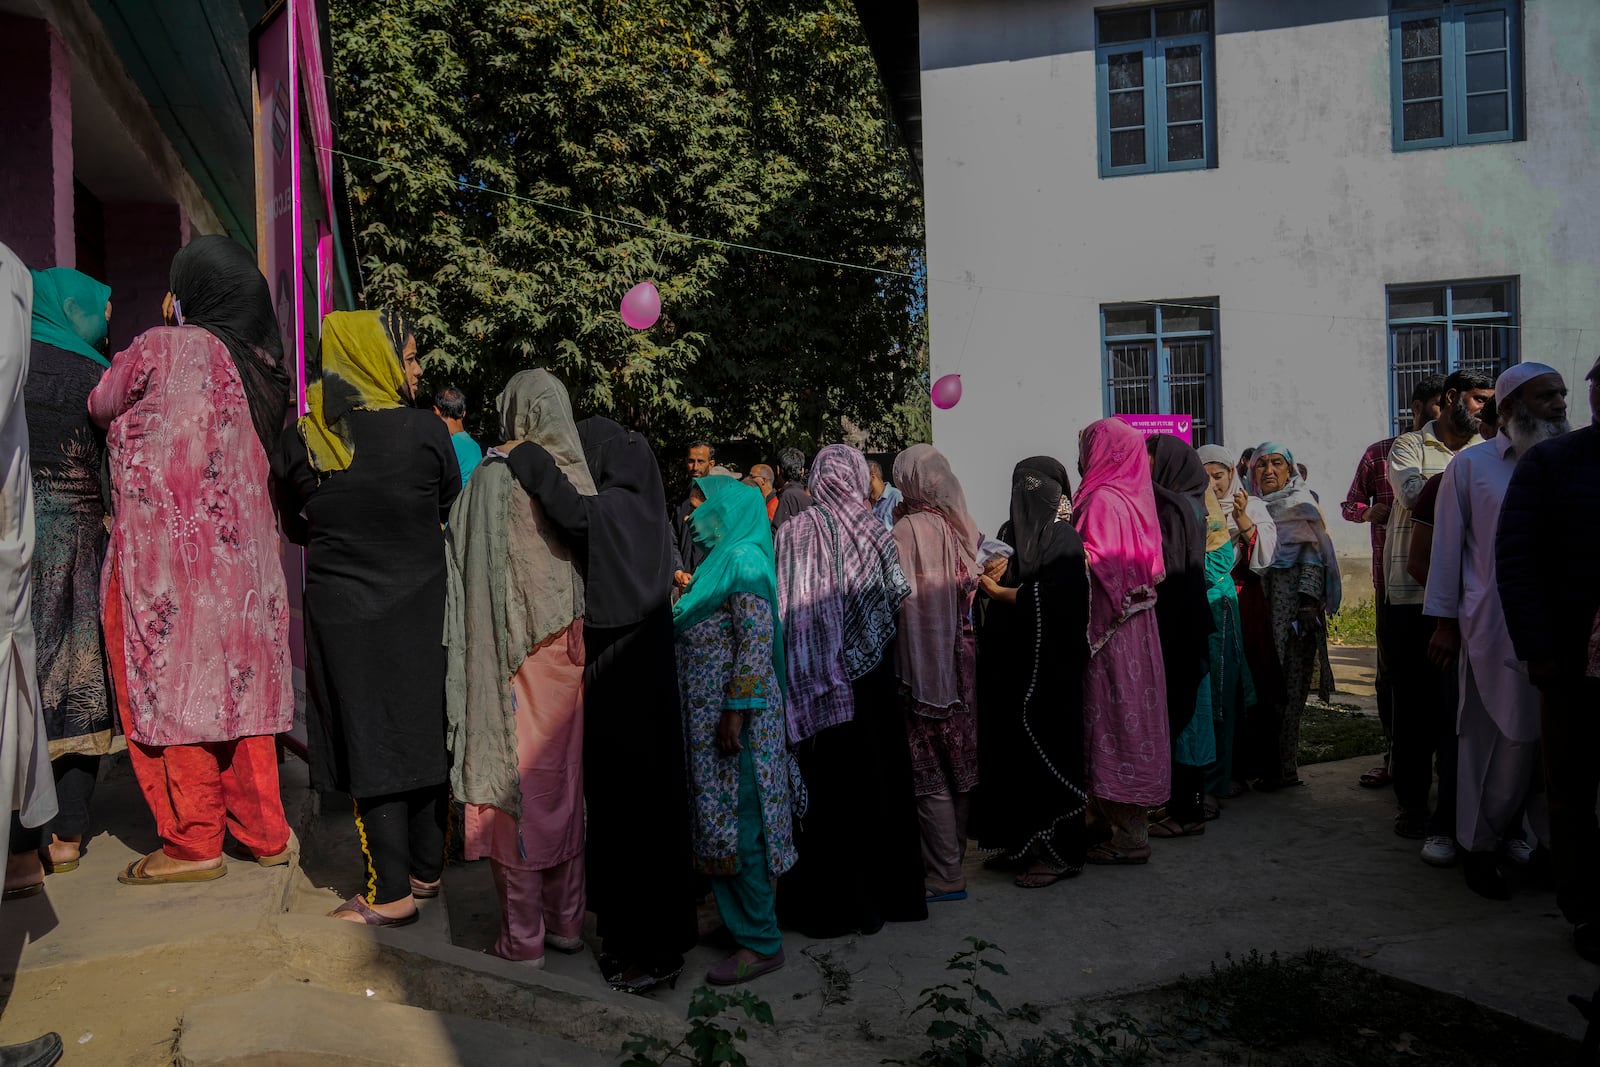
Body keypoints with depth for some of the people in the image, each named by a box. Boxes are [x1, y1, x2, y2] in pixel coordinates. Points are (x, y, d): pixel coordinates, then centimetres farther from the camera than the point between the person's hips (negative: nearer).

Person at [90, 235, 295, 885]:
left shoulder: (162, 349, -10)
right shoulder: (263, 365, 7)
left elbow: (100, 407, 5)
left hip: (165, 553, -6)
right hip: (242, 556, 6)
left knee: (169, 686, 4)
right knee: (236, 684, 13)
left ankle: (194, 843, 10)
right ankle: (264, 832, 20)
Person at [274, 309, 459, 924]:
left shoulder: (300, 441, -4)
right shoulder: (424, 430, -10)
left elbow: (295, 528, 9)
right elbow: (452, 510, 5)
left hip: (341, 613, 0)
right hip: (419, 611, 0)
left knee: (370, 742, 5)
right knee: (422, 731, 13)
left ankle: (392, 893, 10)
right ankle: (427, 870, 25)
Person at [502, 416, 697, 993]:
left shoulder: (623, 506, -16)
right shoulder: (626, 508, 11)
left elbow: (576, 514, -35)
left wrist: (527, 458, -25)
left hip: (629, 674, -10)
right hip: (611, 668, 10)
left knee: (636, 801, -1)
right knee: (613, 799, 16)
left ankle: (658, 946, 11)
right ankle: (625, 929, 29)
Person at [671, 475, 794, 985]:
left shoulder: (744, 561, -12)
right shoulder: (721, 561, 18)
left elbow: (757, 639, -20)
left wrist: (736, 709, -24)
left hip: (734, 713, -10)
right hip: (708, 715, 10)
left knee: (736, 822, -4)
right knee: (722, 818, 14)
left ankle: (761, 942, 5)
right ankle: (743, 918, 25)